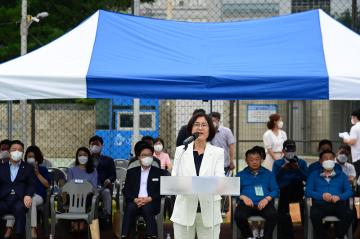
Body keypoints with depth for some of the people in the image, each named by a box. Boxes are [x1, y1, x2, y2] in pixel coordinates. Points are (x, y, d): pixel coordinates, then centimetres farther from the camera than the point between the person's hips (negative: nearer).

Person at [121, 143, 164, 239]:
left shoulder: (159, 172, 16)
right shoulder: (131, 172, 20)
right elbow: (126, 190, 11)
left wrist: (149, 199, -13)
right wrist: (135, 199, -10)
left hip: (151, 203, -1)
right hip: (135, 201, 1)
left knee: (147, 208, -36)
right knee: (130, 208, -33)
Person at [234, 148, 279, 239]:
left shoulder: (268, 174, 22)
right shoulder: (240, 175, 22)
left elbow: (275, 190, 10)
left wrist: (267, 199, -10)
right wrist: (243, 197, -11)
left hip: (264, 203, 0)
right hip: (246, 204, 0)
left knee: (273, 215, -33)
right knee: (239, 216, -33)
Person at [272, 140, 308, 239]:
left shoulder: (301, 162, 19)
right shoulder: (277, 163, 19)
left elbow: (307, 178, 4)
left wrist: (298, 168, -6)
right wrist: (283, 168, -6)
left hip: (297, 192, 0)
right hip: (282, 192, 0)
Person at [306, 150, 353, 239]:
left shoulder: (341, 175, 23)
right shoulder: (314, 175, 20)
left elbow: (349, 191, 11)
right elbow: (308, 191, 7)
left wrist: (339, 197, -11)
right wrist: (322, 196, -11)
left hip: (337, 204, 1)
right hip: (320, 204, -1)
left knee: (349, 214, -32)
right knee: (315, 215, -37)